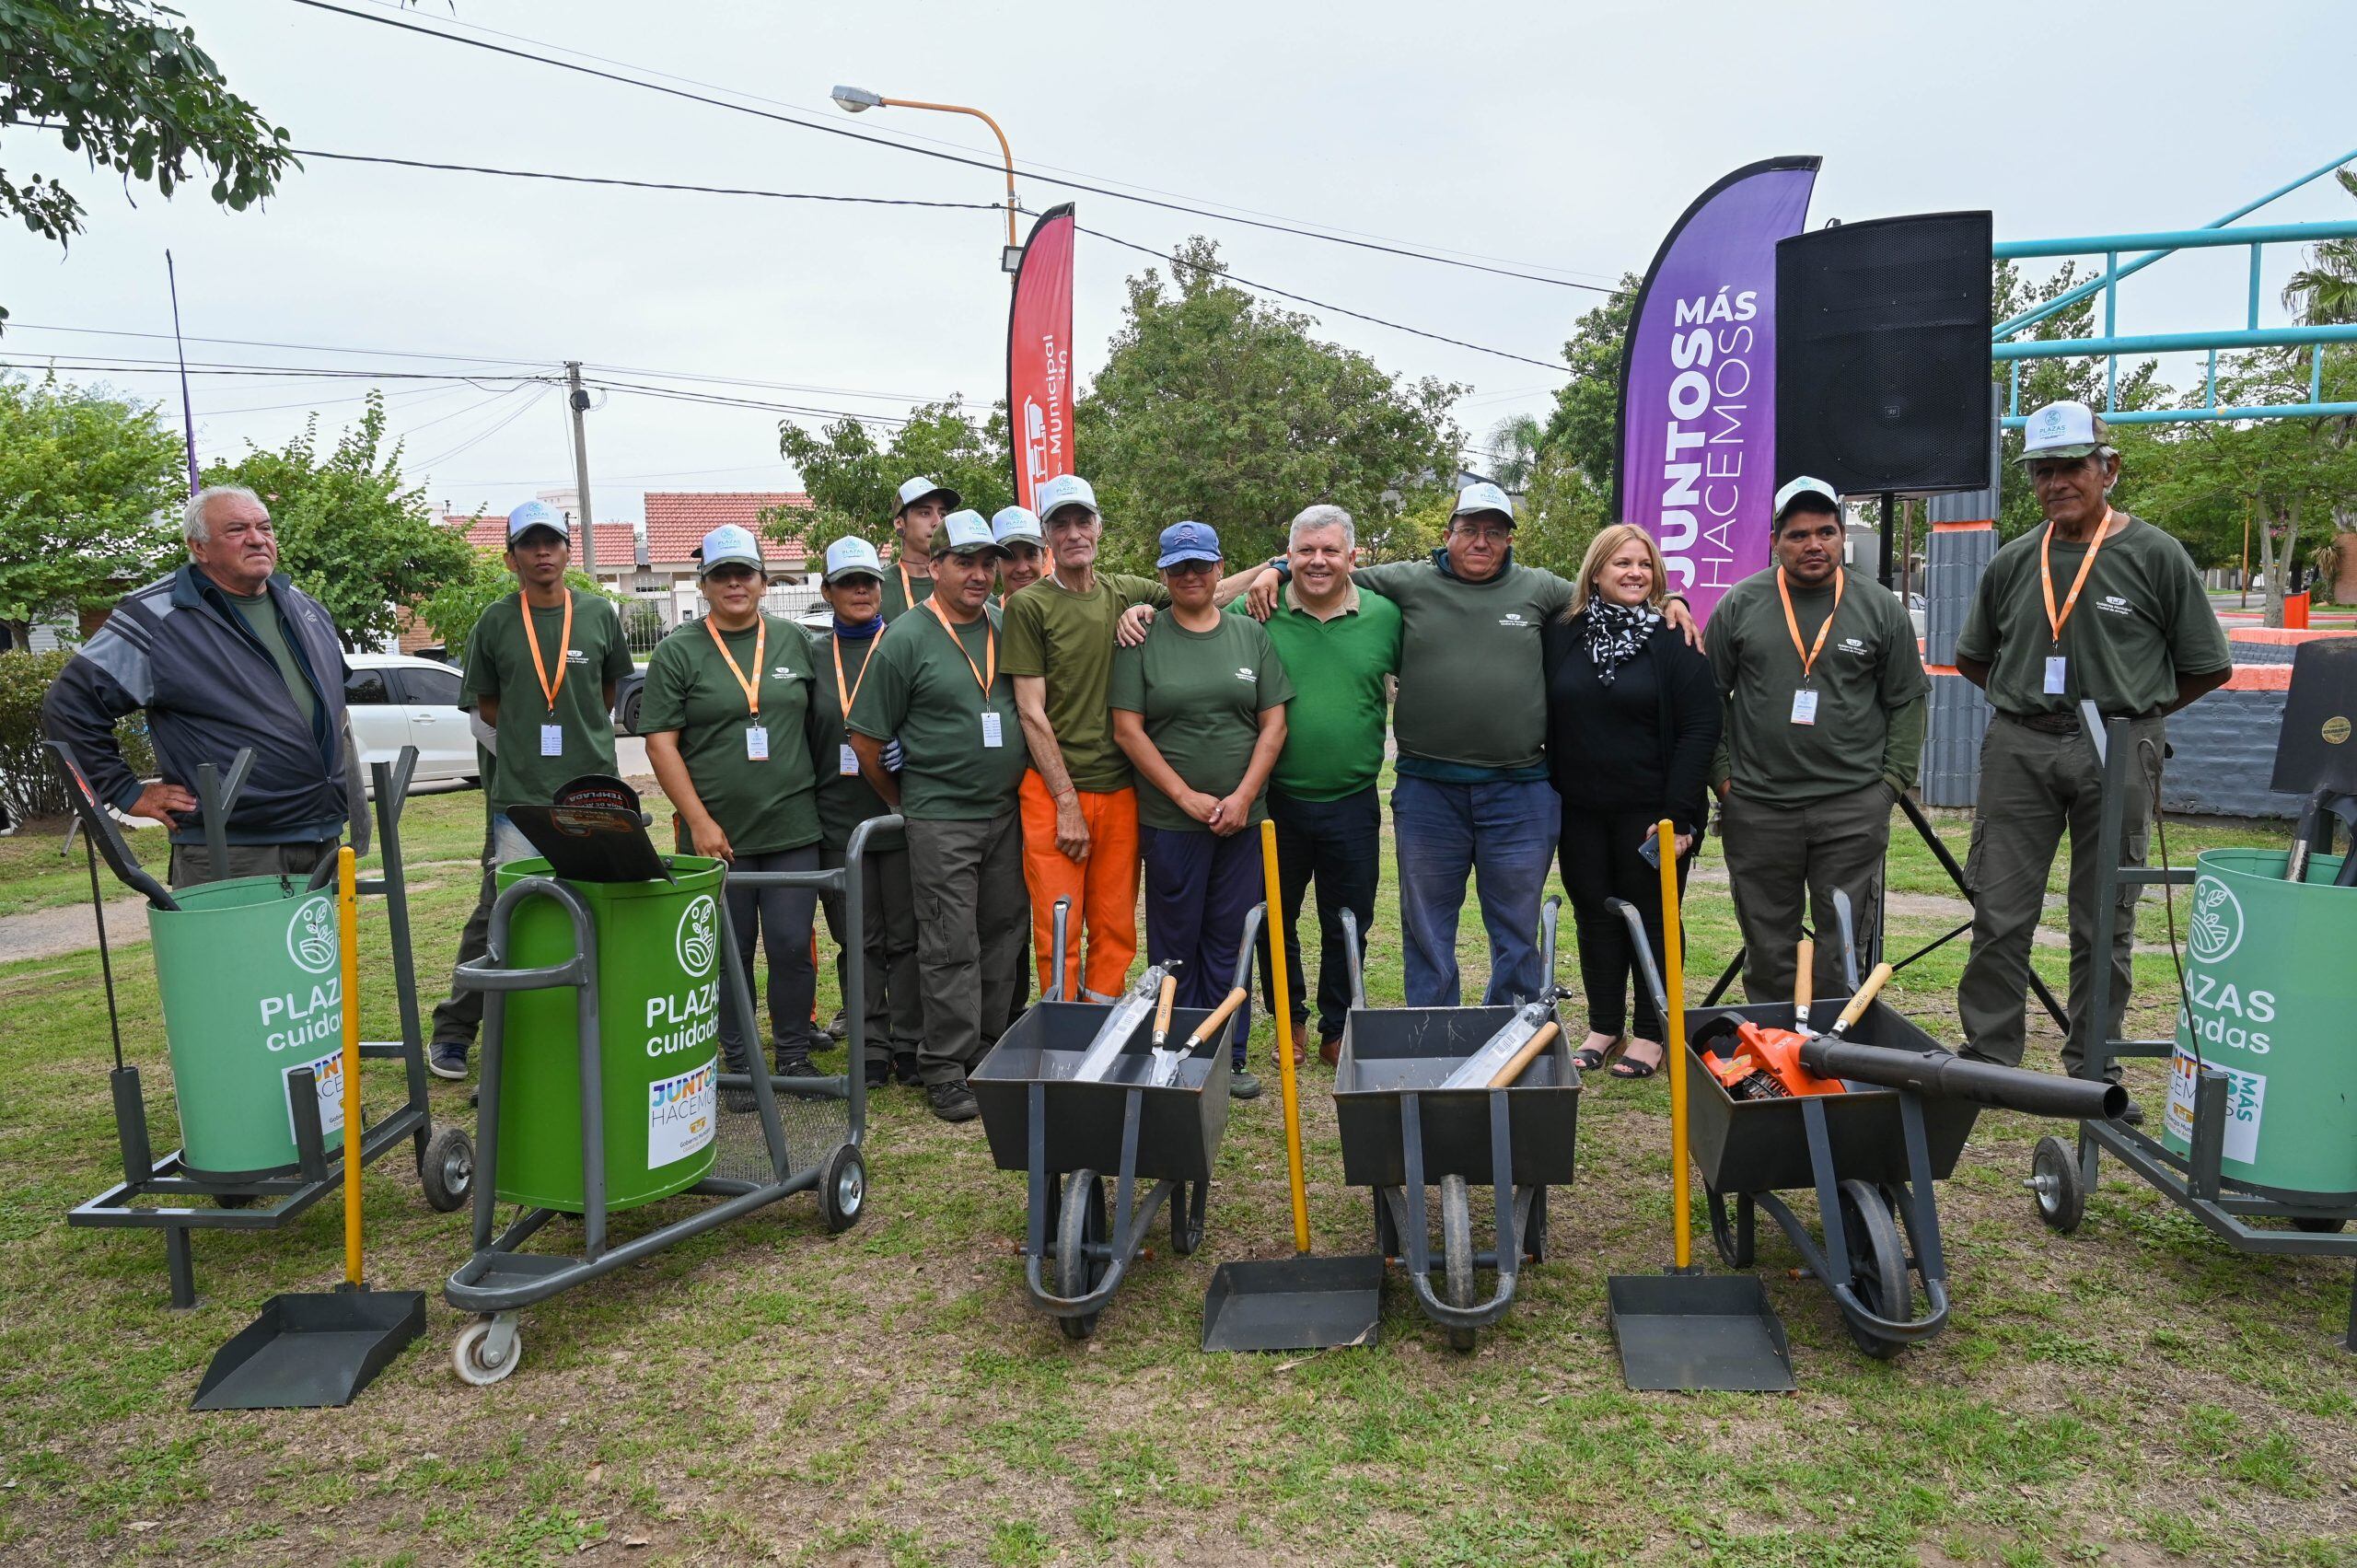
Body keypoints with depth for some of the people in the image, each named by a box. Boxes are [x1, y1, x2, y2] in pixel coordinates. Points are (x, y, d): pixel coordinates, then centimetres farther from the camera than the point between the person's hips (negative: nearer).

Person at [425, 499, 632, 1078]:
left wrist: (584, 734, 9)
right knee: (498, 913, 0)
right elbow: (486, 704, 11)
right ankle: (454, 1030, 14)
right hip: (520, 795, -1)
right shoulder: (496, 622, 3)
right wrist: (531, 734, 0)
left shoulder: (599, 614, 5)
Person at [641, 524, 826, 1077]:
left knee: (792, 946, 3)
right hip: (718, 835, -2)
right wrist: (699, 821, -10)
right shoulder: (677, 653, 0)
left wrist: (816, 795, 10)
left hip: (793, 829, 2)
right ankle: (739, 1061, 21)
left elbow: (818, 722, 18)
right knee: (730, 952, 7)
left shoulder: (794, 642, 9)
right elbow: (660, 742, -4)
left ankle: (794, 1055, 18)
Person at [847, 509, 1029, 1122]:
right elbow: (867, 739, -3)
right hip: (940, 819, -5)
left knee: (1002, 937, 12)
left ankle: (992, 1049, 25)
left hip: (1007, 813, 5)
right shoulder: (905, 639, -7)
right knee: (950, 947, -1)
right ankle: (945, 1068, 9)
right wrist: (903, 801, 5)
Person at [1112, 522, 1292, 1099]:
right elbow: (1128, 730, -5)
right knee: (1175, 942, 5)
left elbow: (1273, 723, 5)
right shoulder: (1142, 640, 0)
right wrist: (1188, 797, -9)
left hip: (1242, 816, 2)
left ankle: (1228, 1057, 18)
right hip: (1169, 818, -2)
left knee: (1229, 941, 8)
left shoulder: (1252, 635, 8)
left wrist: (1243, 797, -6)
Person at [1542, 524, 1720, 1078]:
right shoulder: (1560, 634, 4)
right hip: (1581, 810, 3)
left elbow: (1700, 728, -9)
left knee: (1652, 918, 6)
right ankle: (1603, 1026, 25)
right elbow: (1544, 720, 9)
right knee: (1594, 914, 11)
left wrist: (1679, 815, -14)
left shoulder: (1673, 639, -5)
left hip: (1651, 812, -3)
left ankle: (1651, 1033, 18)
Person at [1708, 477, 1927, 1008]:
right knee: (1767, 947, 9)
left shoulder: (1881, 607, 5)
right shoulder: (1740, 604, 4)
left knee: (1844, 948, 4)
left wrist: (1893, 781, 0)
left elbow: (1907, 702, 8)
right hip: (1757, 806, 0)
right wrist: (1721, 775, 1)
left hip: (1854, 807, 0)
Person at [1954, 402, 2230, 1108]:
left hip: (2116, 751, -2)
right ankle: (1988, 1058, 14)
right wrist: (2031, 703, 12)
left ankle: (2093, 1068, 19)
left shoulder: (2155, 556, -1)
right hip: (2019, 749, 2)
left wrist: (2129, 710, 6)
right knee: (1999, 914, 3)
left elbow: (2208, 667, 5)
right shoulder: (2012, 564, 7)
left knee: (2104, 923, 7)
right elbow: (1973, 658, 21)